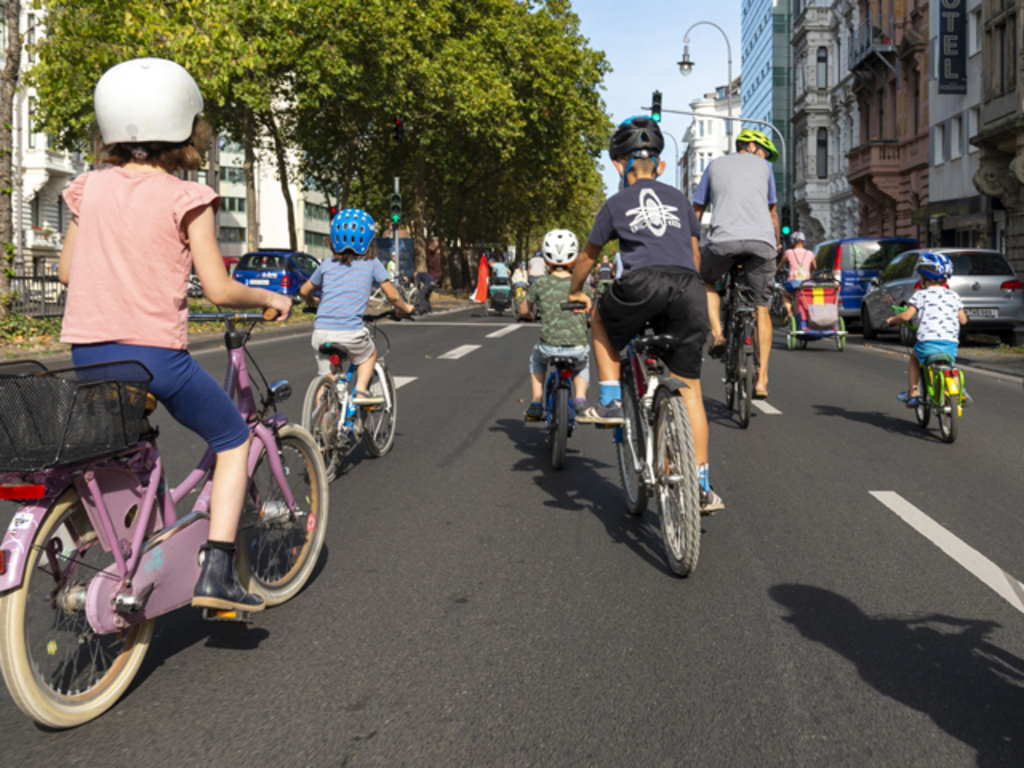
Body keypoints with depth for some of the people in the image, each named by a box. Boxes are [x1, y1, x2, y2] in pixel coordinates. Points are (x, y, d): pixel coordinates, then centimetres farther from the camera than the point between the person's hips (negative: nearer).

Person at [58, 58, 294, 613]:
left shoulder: (90, 188, 7)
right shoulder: (185, 198, -7)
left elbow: (65, 271, 15)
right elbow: (219, 290, -10)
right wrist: (271, 298, 8)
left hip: (87, 352, 5)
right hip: (154, 353, -5)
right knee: (233, 439, 14)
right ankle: (216, 572, 6)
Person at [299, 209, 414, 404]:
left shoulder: (326, 265, 13)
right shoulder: (371, 263, 5)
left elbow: (304, 291, 24)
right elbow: (392, 295, 7)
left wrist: (313, 302, 45)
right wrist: (405, 308, 27)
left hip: (321, 332, 3)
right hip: (351, 332, -3)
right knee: (370, 353, 28)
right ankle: (361, 391, 12)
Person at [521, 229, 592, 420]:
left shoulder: (540, 285, -3)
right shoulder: (582, 286, 0)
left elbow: (523, 311, 11)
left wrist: (531, 314, 33)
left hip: (549, 347, 0)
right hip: (577, 348, 1)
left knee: (537, 359, 35)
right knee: (583, 362, 37)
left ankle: (536, 405, 29)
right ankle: (580, 399, 18)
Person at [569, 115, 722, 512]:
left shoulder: (616, 203, 18)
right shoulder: (679, 199, 26)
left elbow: (588, 255, 28)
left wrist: (575, 293, 45)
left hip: (641, 284, -3)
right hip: (688, 287, 3)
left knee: (601, 320, 31)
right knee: (689, 390, 9)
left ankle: (611, 401, 18)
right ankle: (702, 486, 9)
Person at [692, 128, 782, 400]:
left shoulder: (715, 165, 24)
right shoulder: (763, 166, 23)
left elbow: (696, 211, 24)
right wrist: (778, 242, 45)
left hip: (724, 240, 0)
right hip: (761, 241, 0)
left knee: (706, 281, 30)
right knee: (762, 308, 9)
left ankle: (717, 333, 7)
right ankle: (762, 379, 5)